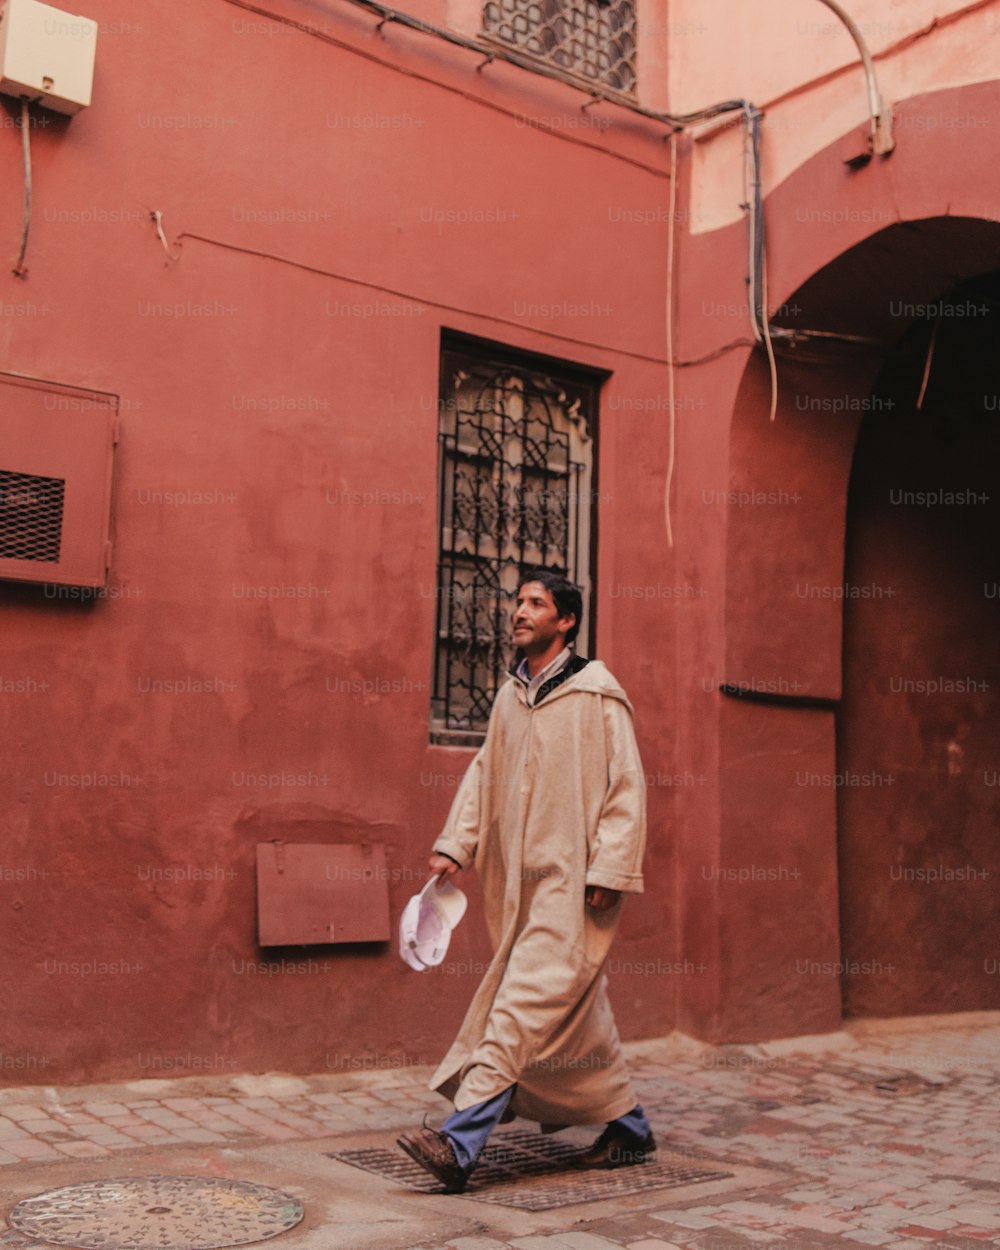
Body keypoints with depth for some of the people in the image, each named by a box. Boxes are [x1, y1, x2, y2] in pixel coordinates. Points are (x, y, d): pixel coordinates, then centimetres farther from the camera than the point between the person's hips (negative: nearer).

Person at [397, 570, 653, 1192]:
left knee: (524, 1005, -12)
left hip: (574, 882, -8)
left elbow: (627, 788, -11)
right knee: (577, 1011, 16)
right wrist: (455, 845, 6)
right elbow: (483, 774, 17)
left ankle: (461, 1145, -13)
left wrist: (607, 872, -16)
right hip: (523, 882, 8)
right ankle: (629, 1128, 32)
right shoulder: (510, 696, 13)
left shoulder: (598, 696, -9)